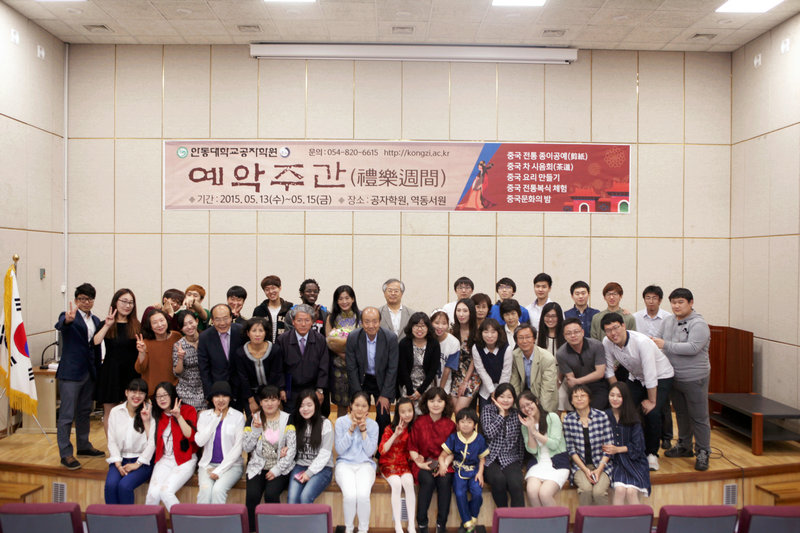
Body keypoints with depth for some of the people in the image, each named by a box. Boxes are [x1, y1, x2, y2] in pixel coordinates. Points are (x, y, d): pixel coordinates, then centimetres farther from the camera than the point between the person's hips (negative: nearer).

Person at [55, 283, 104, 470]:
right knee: (67, 414, -2)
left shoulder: (96, 321, 11)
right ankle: (65, 454, 4)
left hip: (89, 373, 7)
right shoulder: (69, 316, -7)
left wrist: (98, 371, 12)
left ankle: (84, 446, 30)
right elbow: (60, 325, -32)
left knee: (85, 412, 18)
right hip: (70, 373, -7)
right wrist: (68, 319, -56)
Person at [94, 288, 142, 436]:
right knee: (109, 412, 5)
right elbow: (93, 344, -15)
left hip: (132, 373, 1)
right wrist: (107, 326, -19)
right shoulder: (105, 325, 2)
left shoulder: (137, 325, 6)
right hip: (111, 372, -1)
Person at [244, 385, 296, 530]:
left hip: (281, 467, -2)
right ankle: (251, 529, -5)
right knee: (252, 495, -24)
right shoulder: (254, 419, 6)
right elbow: (246, 448, 3)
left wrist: (277, 470, -11)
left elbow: (292, 449, -4)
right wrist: (255, 429, -12)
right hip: (258, 466, 2)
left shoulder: (287, 419, 0)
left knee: (271, 494, -27)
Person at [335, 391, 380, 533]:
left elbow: (370, 452, -1)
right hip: (344, 464, -1)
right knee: (350, 494, -30)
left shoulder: (373, 424, 6)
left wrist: (363, 430, -9)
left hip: (365, 464, 1)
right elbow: (340, 450, -4)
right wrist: (351, 429, -12)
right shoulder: (341, 422, 2)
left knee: (363, 494, -30)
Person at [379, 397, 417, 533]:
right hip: (388, 464, -1)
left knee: (408, 481, -30)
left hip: (404, 463, 2)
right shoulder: (390, 429, -3)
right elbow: (382, 450, -13)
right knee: (396, 483, -30)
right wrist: (395, 434, -20)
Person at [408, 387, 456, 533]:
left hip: (443, 463, 1)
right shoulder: (419, 422, 0)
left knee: (444, 480, -29)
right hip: (423, 463, -1)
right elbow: (412, 448, 3)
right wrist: (418, 461, -13)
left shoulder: (450, 424, 3)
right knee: (428, 480, -30)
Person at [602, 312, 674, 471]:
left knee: (652, 413, -22)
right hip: (636, 378, 5)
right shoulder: (607, 343, -17)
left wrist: (652, 401, -23)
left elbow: (650, 375, -29)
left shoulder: (641, 341, -33)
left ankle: (652, 453, -1)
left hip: (660, 376, -5)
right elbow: (608, 370, -5)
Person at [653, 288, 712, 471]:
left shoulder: (699, 324, -15)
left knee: (698, 417, 1)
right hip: (673, 377, 7)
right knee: (681, 414, 18)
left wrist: (665, 345, -22)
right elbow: (664, 344, 20)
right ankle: (684, 446, 31)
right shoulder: (668, 321, 7)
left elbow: (692, 348, -26)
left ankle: (703, 453, 12)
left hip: (694, 379, -7)